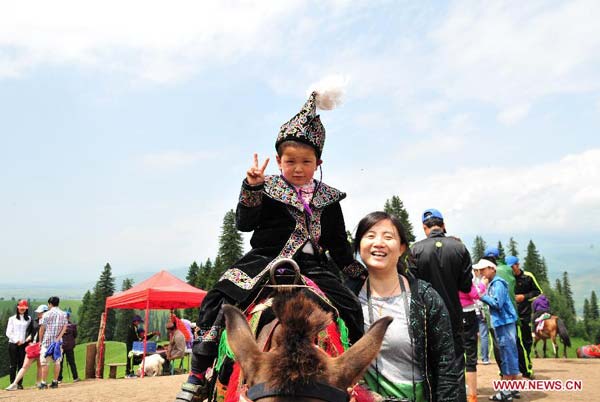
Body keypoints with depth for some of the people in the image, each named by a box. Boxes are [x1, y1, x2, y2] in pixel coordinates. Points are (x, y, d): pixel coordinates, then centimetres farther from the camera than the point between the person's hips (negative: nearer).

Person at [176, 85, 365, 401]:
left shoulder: (328, 200, 10)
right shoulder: (267, 190, 2)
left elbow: (339, 245, 17)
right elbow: (244, 224, -8)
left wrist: (361, 274, 16)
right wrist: (252, 187, -20)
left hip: (312, 267, 3)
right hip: (265, 261, -2)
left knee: (350, 309, -10)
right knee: (219, 299, -20)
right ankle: (199, 374, -8)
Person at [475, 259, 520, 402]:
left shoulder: (498, 284, -14)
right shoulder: (492, 284, 14)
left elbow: (497, 303, -21)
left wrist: (482, 296, -16)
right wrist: (483, 296, 1)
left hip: (504, 323, -10)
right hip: (501, 323, 10)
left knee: (507, 357, -5)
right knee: (510, 356, 13)